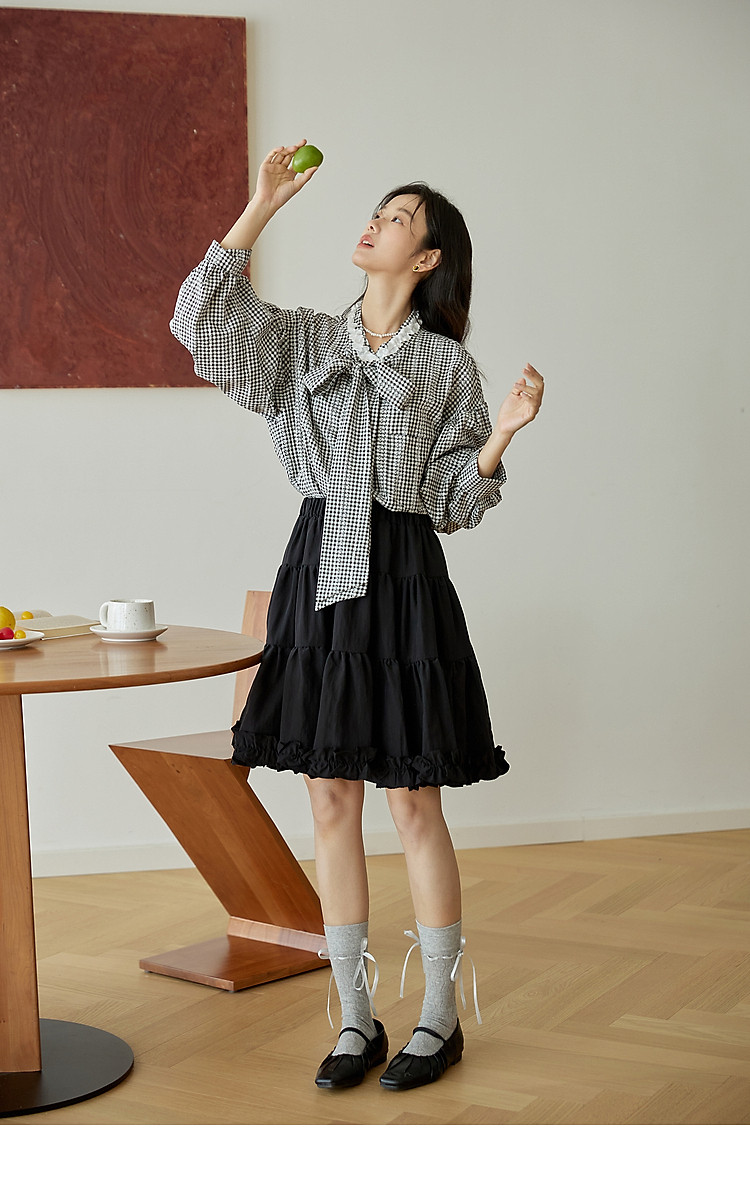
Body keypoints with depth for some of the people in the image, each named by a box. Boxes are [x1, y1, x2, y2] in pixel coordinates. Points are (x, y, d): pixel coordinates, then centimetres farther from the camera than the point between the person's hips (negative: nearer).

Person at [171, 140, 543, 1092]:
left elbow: (454, 501, 1)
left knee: (414, 804, 1)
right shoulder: (304, 341, 10)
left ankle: (440, 1019, 15)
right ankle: (355, 1021, 18)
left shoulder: (446, 363, 3)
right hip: (318, 570, 3)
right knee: (331, 804, 6)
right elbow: (201, 323, -7)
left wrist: (503, 433, -16)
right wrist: (262, 206, -6)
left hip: (402, 576, -3)